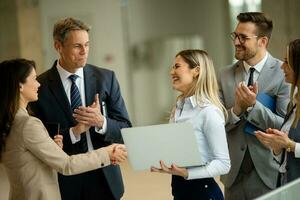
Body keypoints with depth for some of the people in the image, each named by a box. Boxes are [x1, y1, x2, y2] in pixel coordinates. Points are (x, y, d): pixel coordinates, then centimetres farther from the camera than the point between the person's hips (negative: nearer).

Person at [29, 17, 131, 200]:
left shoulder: (106, 78, -2)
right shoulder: (41, 87, -7)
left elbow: (125, 129, 0)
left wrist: (101, 122, -19)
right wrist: (74, 132, -20)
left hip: (105, 177, 2)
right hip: (65, 180, -1)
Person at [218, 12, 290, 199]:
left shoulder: (284, 73, -8)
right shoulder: (225, 76, 5)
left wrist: (252, 106, -21)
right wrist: (237, 109, -16)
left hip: (270, 174, -4)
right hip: (234, 173, 4)